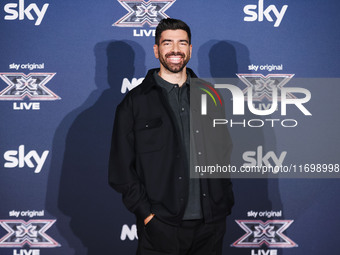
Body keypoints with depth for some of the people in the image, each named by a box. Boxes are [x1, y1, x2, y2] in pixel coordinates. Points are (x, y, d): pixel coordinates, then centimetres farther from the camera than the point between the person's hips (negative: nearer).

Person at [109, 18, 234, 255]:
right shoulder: (135, 102, 1)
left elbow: (225, 151, 15)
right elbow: (121, 168, -2)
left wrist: (224, 204, 7)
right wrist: (145, 212, -10)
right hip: (160, 227, -3)